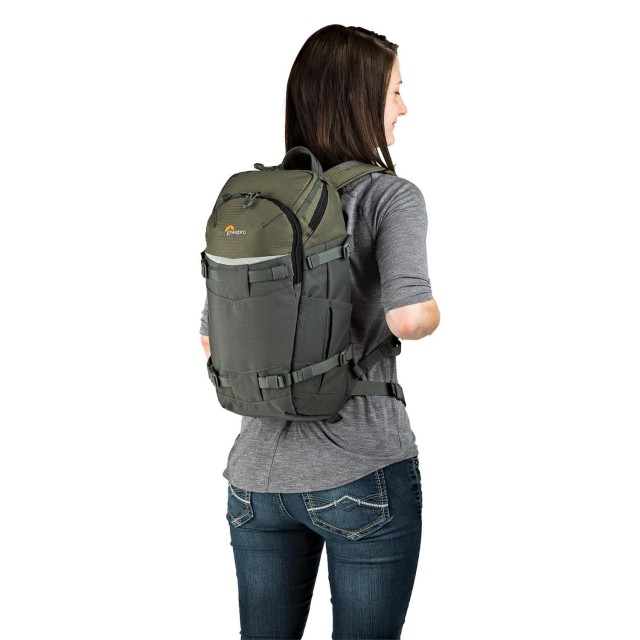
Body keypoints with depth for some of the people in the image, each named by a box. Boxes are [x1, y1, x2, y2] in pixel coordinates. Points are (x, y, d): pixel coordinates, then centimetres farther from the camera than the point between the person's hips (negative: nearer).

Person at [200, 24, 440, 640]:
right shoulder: (390, 197, -10)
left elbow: (212, 340, 8)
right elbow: (409, 316, -26)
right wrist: (433, 313, -4)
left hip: (257, 475, 5)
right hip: (362, 478, -5)